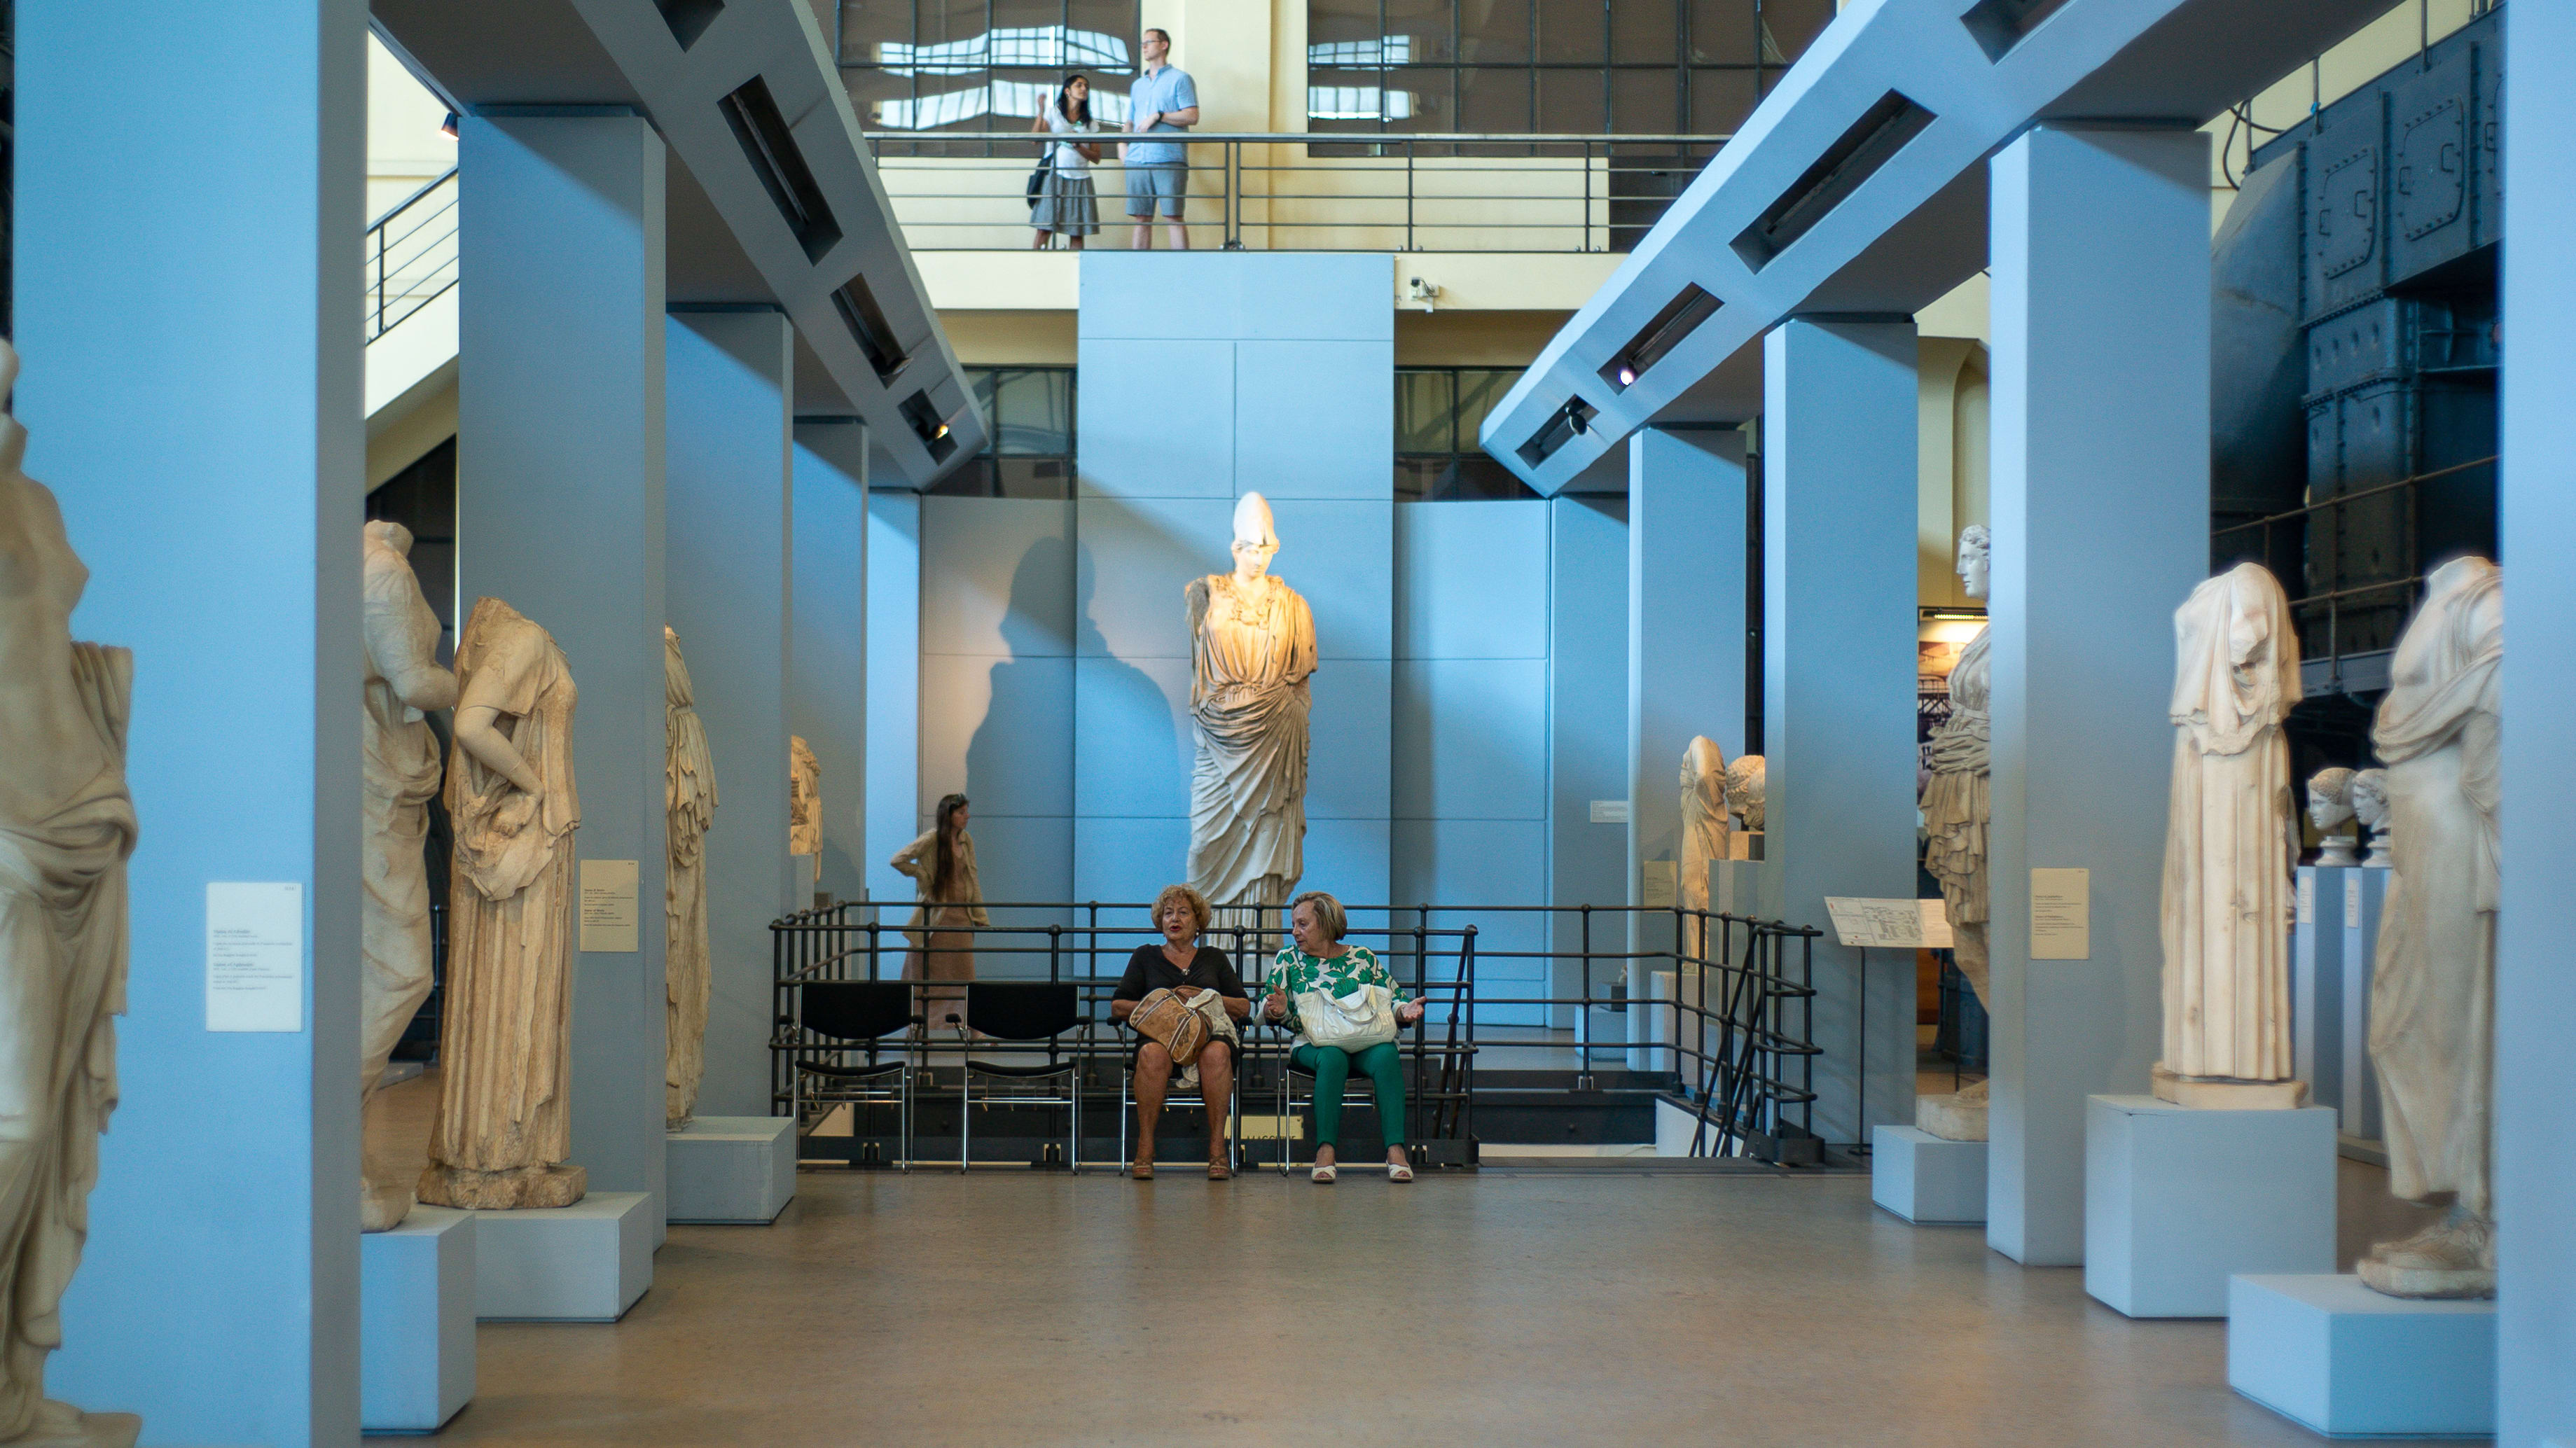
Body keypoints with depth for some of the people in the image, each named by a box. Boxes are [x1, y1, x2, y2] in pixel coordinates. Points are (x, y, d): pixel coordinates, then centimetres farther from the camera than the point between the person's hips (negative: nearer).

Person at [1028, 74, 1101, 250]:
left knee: (1077, 232, -2)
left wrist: (1077, 145, -7)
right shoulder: (1053, 113, 8)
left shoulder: (1091, 123, 14)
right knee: (1044, 229, -11)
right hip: (1055, 176, -3)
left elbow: (1096, 157, 7)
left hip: (1080, 180, 3)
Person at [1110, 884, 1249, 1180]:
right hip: (1160, 1034, 0)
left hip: (1209, 1033, 0)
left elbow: (1244, 1007, 16)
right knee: (1153, 1054, -39)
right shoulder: (1145, 956, 23)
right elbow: (1117, 1006, 13)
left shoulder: (1215, 958, 25)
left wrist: (1205, 998, -1)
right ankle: (1145, 1149, -36)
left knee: (1216, 1053, -38)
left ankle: (1217, 1148, -36)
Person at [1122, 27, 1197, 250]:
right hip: (1137, 160, 6)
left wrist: (1158, 116, -10)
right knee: (1141, 218, 3)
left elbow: (1192, 116, -6)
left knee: (1172, 217, -9)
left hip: (1169, 159, -6)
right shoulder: (1138, 85, 24)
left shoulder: (1179, 79, 4)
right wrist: (1123, 144, 8)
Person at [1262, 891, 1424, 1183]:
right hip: (1312, 1046, -1)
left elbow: (1393, 1001, 15)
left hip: (1367, 1042, 1)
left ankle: (1396, 1150, -39)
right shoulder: (1288, 959, 16)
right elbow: (1264, 1012, 9)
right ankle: (1325, 1151, -41)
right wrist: (1277, 1010, -14)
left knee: (1386, 1055, -34)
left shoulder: (1364, 958, 15)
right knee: (1332, 1057, -37)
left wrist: (1405, 1011, -8)